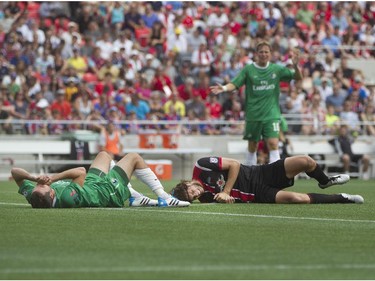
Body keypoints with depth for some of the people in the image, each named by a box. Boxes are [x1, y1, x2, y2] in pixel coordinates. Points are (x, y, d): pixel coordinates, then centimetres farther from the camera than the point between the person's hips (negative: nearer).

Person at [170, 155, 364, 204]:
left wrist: (225, 191, -13)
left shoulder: (201, 167, -12)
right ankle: (341, 198, 0)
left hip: (261, 174, 2)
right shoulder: (205, 197, -11)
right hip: (257, 194, -2)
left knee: (305, 161, -16)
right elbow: (230, 201, -8)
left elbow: (234, 164, -8)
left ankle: (324, 181, 22)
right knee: (299, 199, -25)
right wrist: (226, 196, -30)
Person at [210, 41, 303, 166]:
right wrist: (224, 88, -27)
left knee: (273, 144, -14)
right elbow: (234, 84, -5)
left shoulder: (277, 69, 2)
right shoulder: (248, 70, 0)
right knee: (252, 146, 10)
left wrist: (295, 65, -20)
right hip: (253, 115, 1)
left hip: (271, 114, -1)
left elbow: (298, 77, 1)